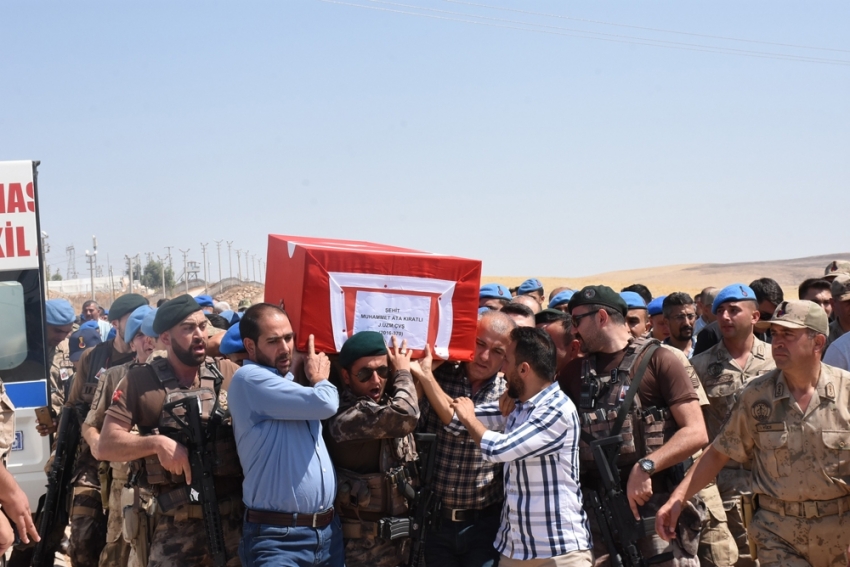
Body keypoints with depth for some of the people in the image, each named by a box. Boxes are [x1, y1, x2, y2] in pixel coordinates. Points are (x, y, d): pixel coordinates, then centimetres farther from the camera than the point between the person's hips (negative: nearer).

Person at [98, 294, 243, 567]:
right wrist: (157, 442, -15)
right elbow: (106, 445, 0)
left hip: (234, 519, 2)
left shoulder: (228, 374, 9)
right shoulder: (140, 381, 2)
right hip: (173, 525, -2)